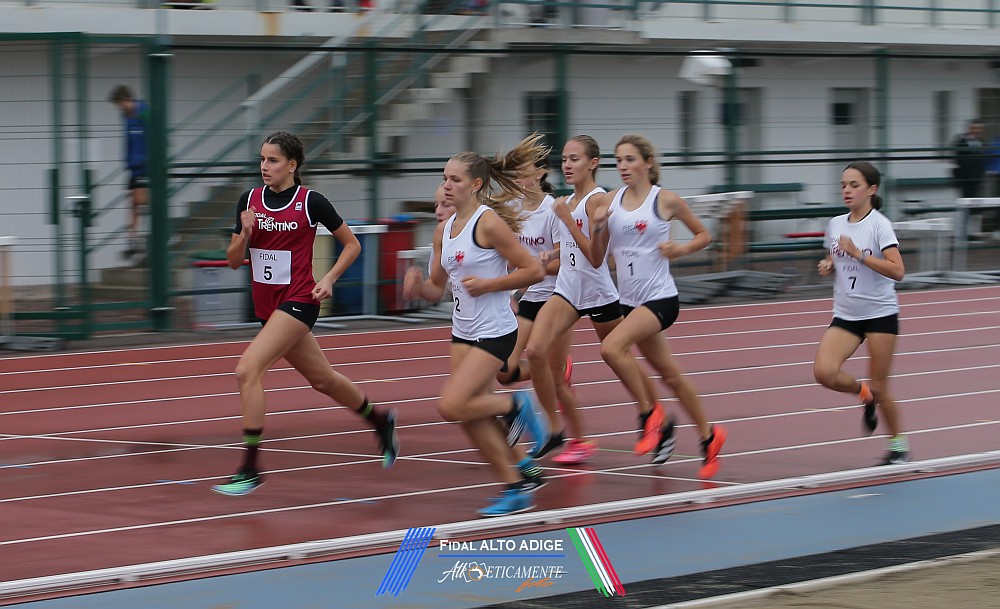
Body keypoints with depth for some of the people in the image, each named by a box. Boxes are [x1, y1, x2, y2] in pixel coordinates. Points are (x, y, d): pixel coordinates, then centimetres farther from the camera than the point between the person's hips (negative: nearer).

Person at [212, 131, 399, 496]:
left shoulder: (311, 202, -9)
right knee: (322, 379, 19)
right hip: (267, 305, 7)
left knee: (247, 370, -21)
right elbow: (234, 261, 6)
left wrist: (329, 279, -10)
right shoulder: (250, 201, 4)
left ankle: (249, 469, -16)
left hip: (298, 301, -7)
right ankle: (381, 420, 45)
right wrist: (245, 233, -13)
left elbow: (352, 244, 1)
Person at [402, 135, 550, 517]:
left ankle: (515, 406, 6)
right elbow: (436, 290, 14)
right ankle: (516, 488, 17)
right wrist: (418, 284, -7)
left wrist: (488, 284, -19)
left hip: (494, 331, -8)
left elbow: (534, 271, -14)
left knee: (452, 406, -18)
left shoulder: (489, 223, -14)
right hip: (463, 331, 8)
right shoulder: (444, 231, 9)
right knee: (473, 418, 6)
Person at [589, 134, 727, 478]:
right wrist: (597, 227, -10)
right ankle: (708, 436, 29)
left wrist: (680, 250, -13)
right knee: (669, 374, 15)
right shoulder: (612, 201, 6)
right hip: (630, 300, 6)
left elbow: (704, 235, 5)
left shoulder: (665, 200, -7)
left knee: (611, 347, -27)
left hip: (660, 298, -6)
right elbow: (597, 257, 8)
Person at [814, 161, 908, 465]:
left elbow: (897, 270, -21)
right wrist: (827, 266, -1)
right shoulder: (835, 224, 6)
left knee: (879, 388, 0)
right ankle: (865, 394, 13)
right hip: (845, 315, 5)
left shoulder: (878, 224, -11)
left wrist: (857, 253, -25)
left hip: (880, 314, -5)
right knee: (824, 372, -18)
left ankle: (898, 444, 23)